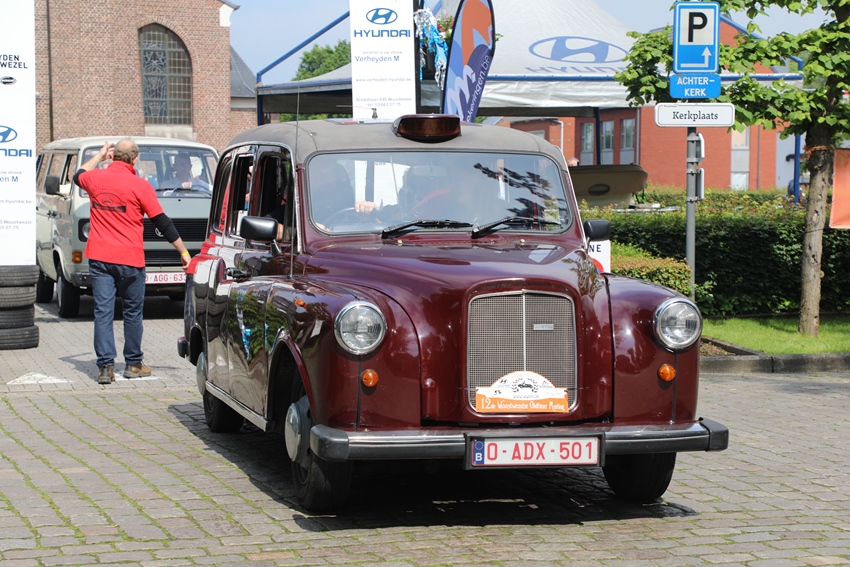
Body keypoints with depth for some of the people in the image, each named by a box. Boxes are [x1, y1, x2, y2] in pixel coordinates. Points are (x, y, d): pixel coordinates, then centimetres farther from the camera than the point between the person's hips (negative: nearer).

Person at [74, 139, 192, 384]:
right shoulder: (140, 186, -9)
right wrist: (184, 252, 1)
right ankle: (133, 364, 19)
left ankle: (105, 366, -4)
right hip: (129, 259, -2)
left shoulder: (95, 179, 2)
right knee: (132, 312, 12)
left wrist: (100, 155, 40)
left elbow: (79, 175, 29)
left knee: (103, 312, 2)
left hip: (99, 257, 3)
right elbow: (162, 223, -6)